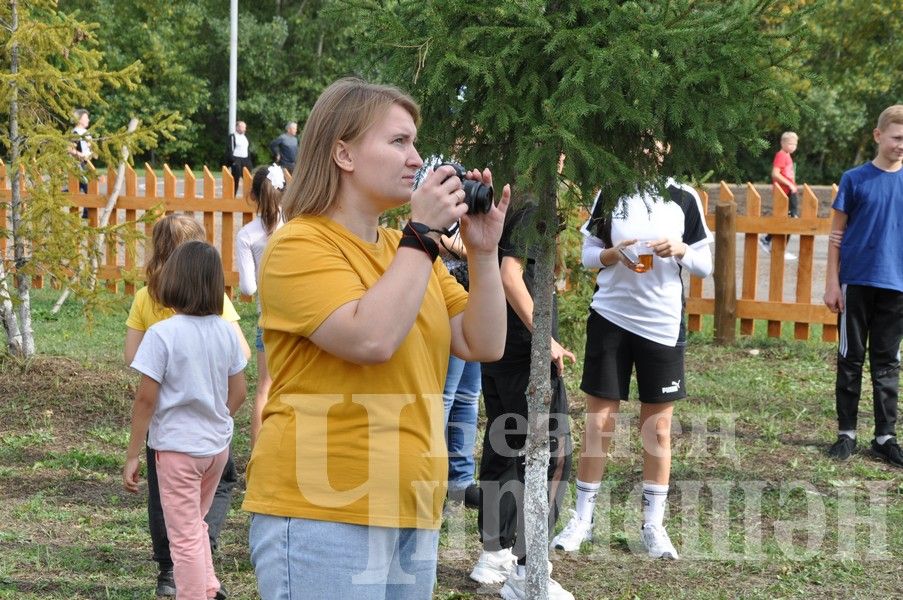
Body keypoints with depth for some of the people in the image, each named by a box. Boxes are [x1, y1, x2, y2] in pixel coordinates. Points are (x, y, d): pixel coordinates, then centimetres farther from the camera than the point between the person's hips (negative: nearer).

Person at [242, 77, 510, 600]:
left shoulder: (407, 250, 14)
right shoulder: (301, 245, -9)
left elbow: (484, 345, 9)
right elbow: (371, 340, -24)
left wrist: (483, 251, -2)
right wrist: (424, 235, -16)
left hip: (411, 515, 8)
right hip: (323, 515, -8)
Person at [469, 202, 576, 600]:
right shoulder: (529, 207, -17)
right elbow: (510, 275, -25)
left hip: (496, 350, 10)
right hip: (525, 351, -10)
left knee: (502, 448, 16)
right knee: (552, 456, -4)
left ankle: (495, 553, 24)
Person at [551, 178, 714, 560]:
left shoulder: (683, 197, 1)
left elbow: (705, 266, 4)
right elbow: (589, 254, 5)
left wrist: (680, 251, -16)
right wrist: (613, 254, -15)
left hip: (663, 325, 0)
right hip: (610, 317, 0)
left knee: (658, 428, 6)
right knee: (598, 422, 3)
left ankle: (653, 525, 18)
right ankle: (582, 520, 14)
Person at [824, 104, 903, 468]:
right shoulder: (855, 179, -1)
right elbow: (837, 233, 1)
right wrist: (832, 283, -4)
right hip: (856, 283, -2)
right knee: (851, 359, 6)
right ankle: (846, 433, 13)